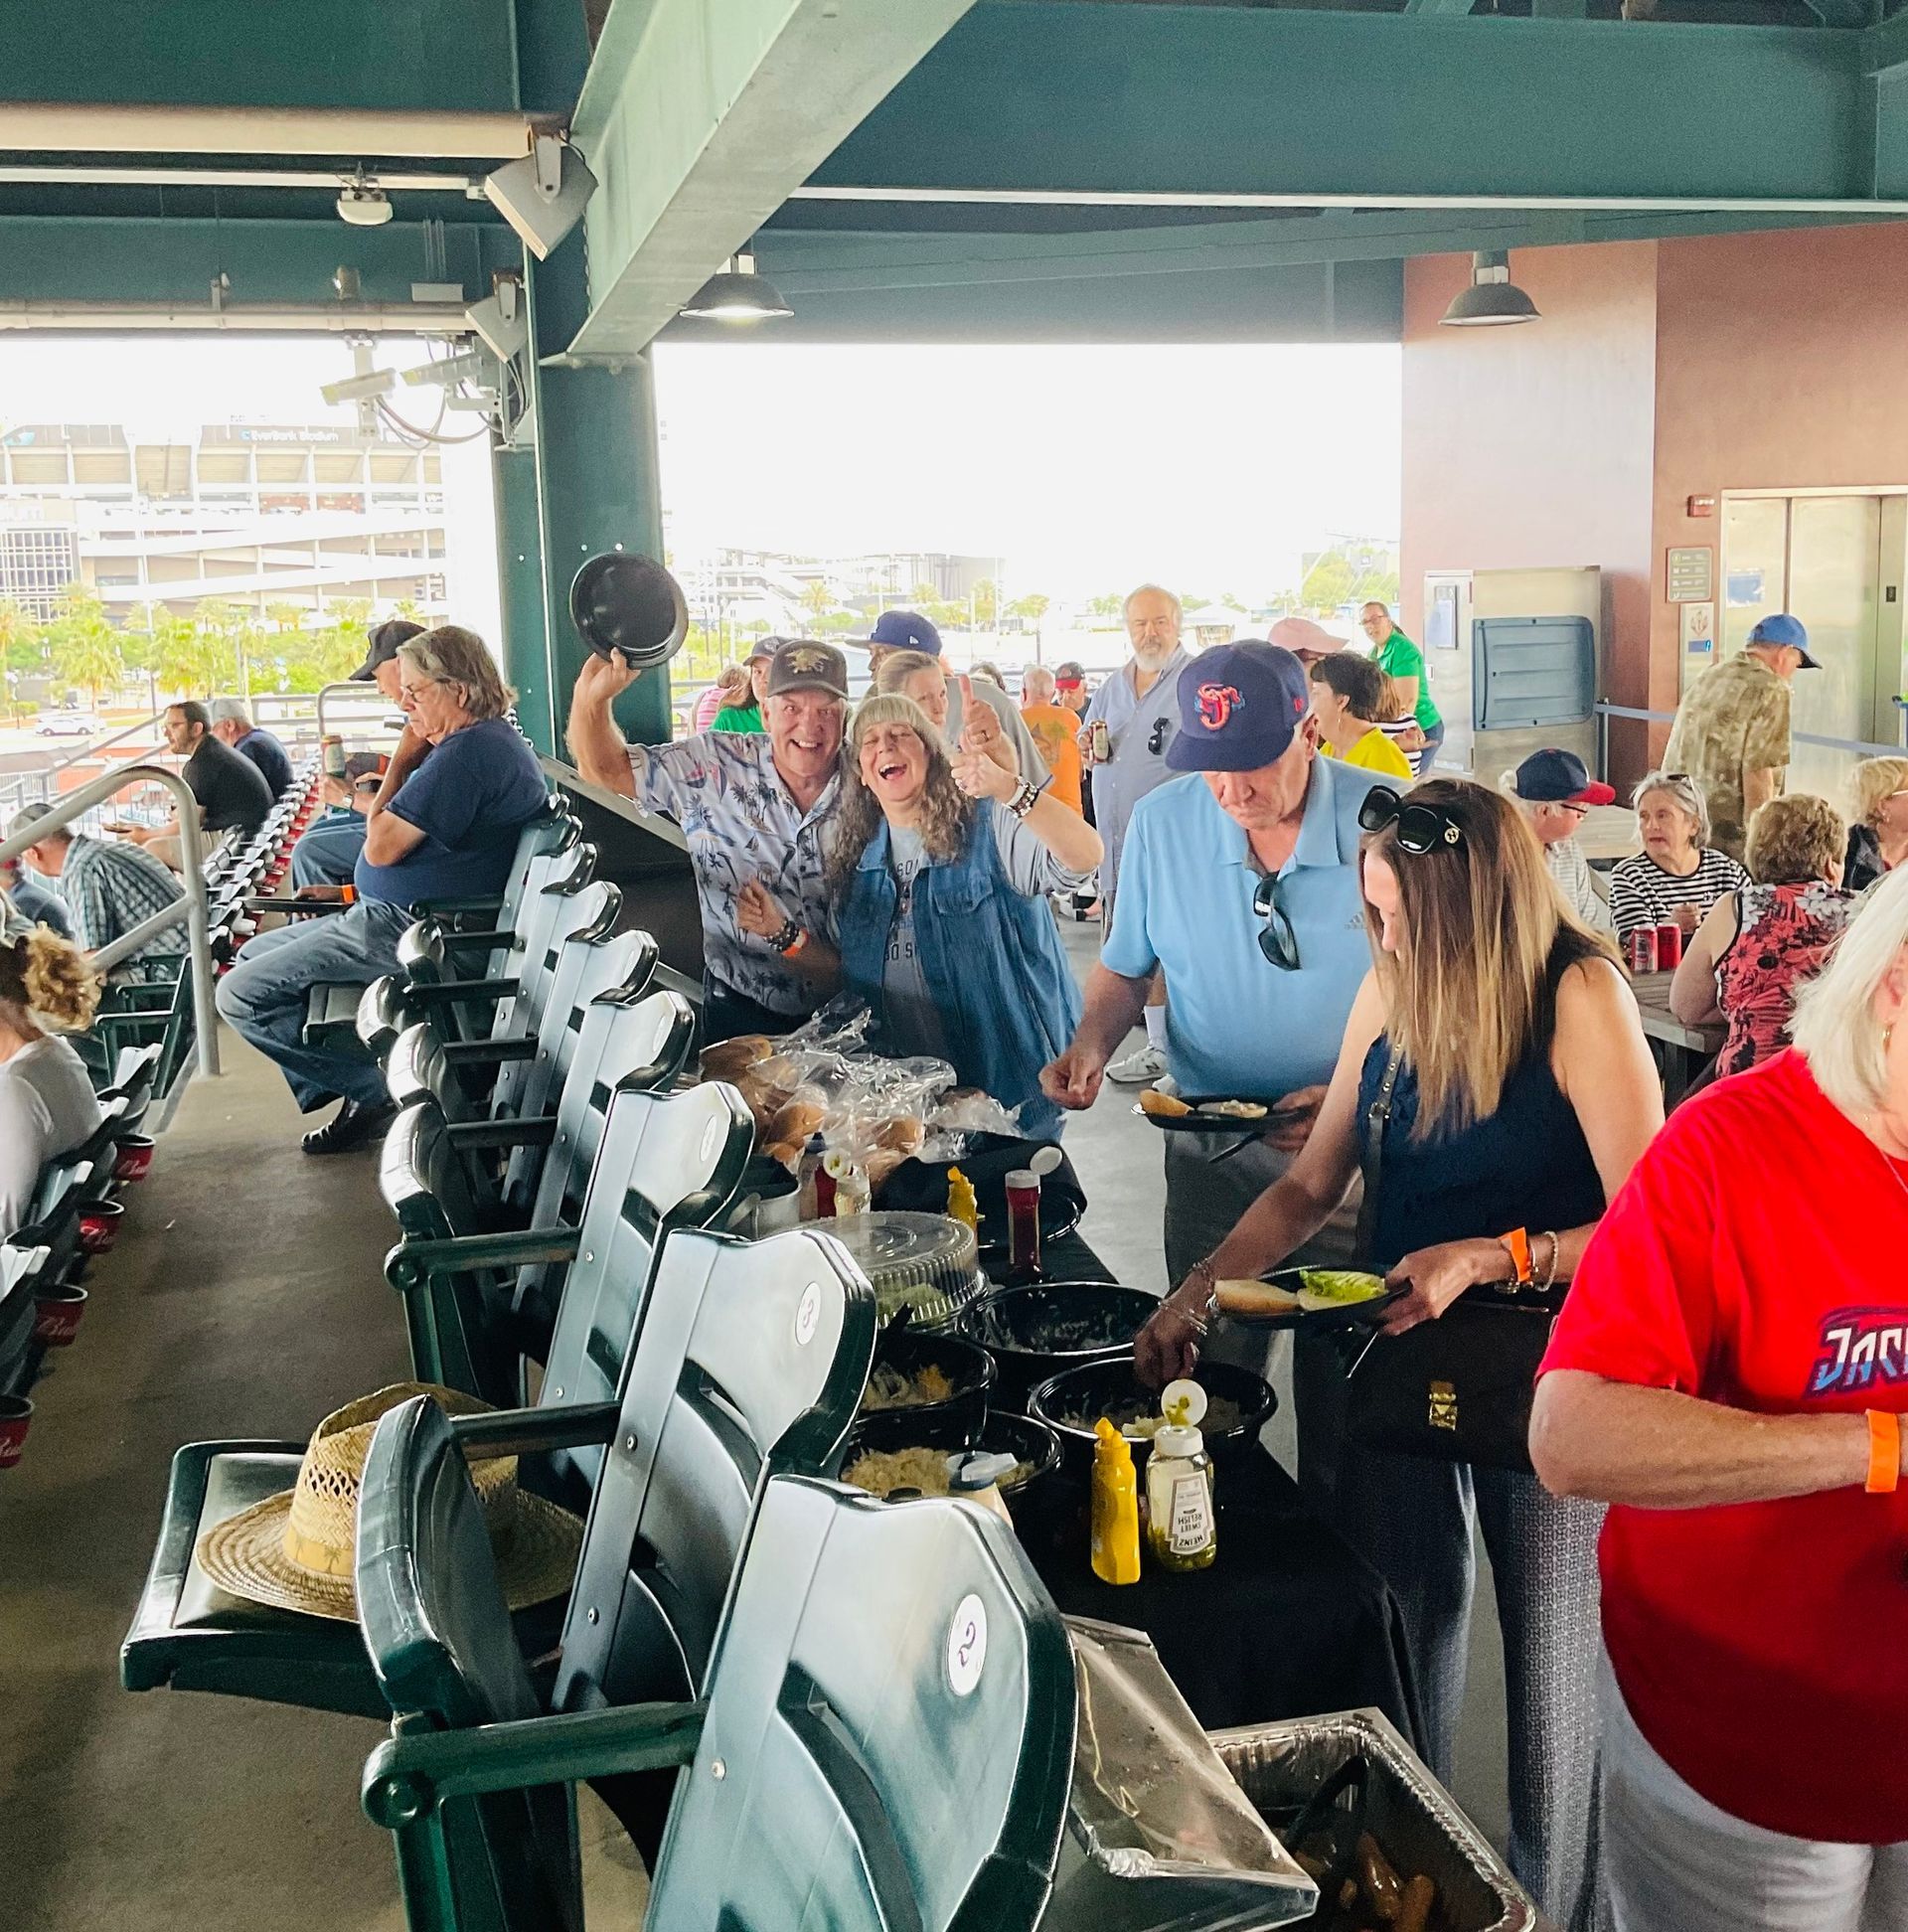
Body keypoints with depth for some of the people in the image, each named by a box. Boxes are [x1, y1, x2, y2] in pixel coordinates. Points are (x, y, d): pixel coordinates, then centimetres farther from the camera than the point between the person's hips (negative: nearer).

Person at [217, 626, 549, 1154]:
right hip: (407, 917, 12)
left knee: (242, 995, -11)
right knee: (252, 956, 19)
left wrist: (401, 760, -9)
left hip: (408, 931, -12)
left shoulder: (466, 752, -22)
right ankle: (326, 1087, 8)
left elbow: (381, 847, -21)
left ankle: (372, 1090, -5)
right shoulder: (494, 740, 13)